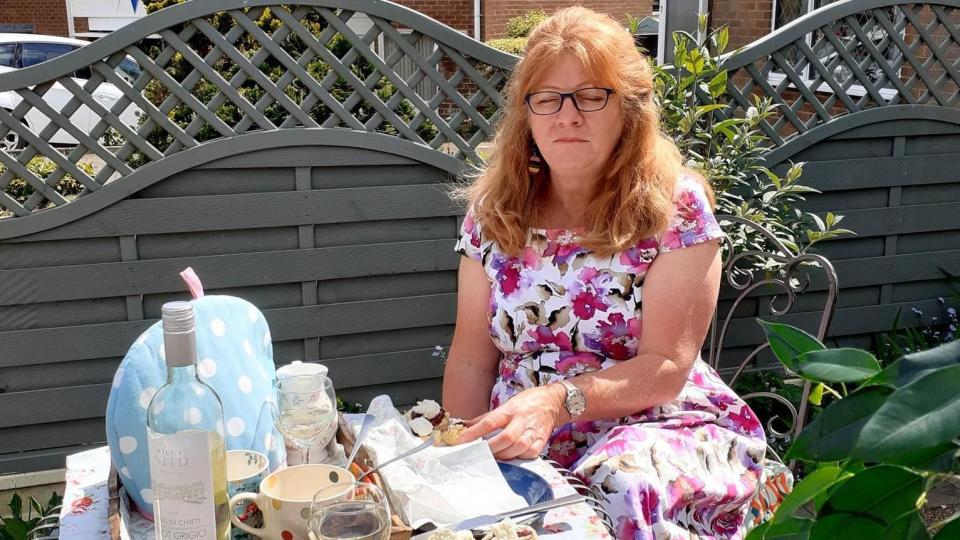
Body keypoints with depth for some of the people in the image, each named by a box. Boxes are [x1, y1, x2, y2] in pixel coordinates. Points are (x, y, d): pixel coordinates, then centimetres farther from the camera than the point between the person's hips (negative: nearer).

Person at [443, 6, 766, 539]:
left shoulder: (674, 207, -7)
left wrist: (557, 400, -29)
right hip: (523, 444, 3)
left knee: (628, 485, -37)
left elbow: (666, 369, -13)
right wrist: (460, 451, -15)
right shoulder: (493, 212, 3)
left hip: (655, 426, -3)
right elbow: (470, 361, 3)